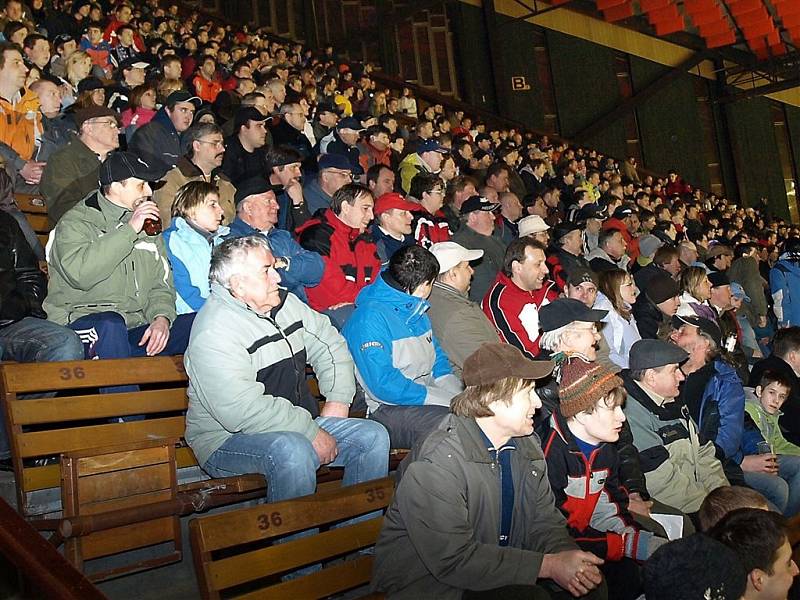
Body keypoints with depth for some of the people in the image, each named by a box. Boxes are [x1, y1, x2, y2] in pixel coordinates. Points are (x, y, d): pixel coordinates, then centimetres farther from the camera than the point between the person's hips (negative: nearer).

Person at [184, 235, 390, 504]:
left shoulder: (285, 303, 7)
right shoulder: (215, 330, -19)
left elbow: (330, 344, 19)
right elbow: (242, 410, -28)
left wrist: (338, 399, 3)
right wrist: (312, 433, -25)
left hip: (299, 424, 8)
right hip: (229, 439, -8)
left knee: (374, 436, -5)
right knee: (292, 451, -37)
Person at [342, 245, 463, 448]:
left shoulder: (415, 311, 16)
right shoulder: (370, 317, -14)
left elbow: (438, 358, 23)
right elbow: (383, 385, -21)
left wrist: (456, 395, 2)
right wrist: (447, 400, -19)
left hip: (426, 399, 9)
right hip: (386, 409, -9)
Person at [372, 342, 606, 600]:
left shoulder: (526, 445, 3)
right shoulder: (435, 465, -25)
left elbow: (545, 519, 3)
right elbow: (453, 559, -27)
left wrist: (564, 555, -20)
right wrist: (547, 565, -24)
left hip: (503, 570, 7)